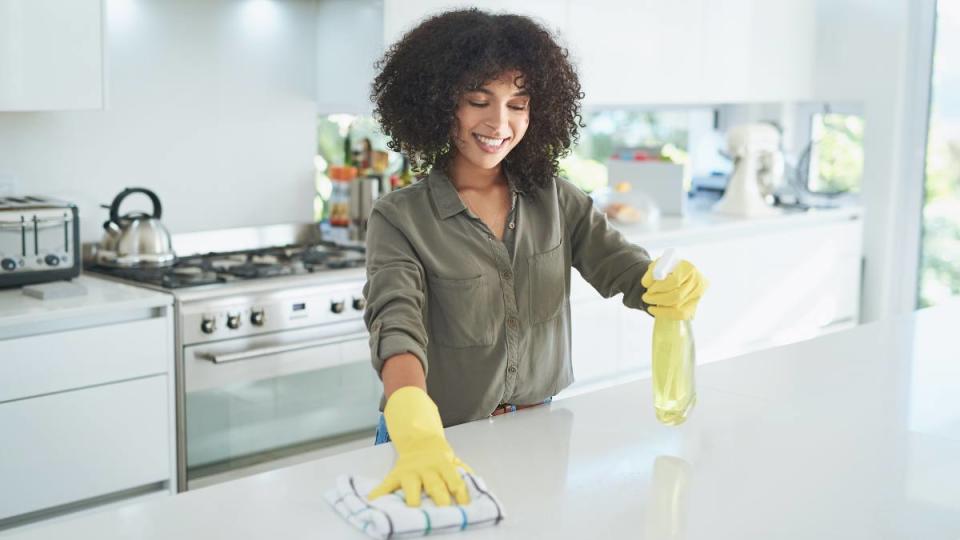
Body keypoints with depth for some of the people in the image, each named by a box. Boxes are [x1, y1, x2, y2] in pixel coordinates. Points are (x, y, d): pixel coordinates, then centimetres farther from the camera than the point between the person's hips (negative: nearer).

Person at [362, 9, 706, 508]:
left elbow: (621, 266, -9)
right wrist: (418, 437, -46)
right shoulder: (399, 219, -14)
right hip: (443, 442, -3)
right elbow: (397, 328, -27)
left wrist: (675, 290, -33)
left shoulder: (555, 200, -1)